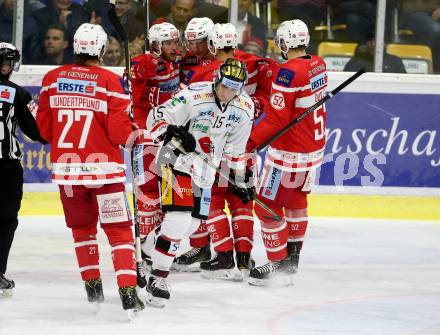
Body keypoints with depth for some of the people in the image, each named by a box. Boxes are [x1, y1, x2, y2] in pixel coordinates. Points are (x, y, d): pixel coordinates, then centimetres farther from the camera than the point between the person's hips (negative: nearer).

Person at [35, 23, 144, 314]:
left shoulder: (53, 79, 1)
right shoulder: (110, 81, -10)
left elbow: (44, 127, 7)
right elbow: (119, 130, -11)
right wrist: (134, 134, 9)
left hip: (66, 168, 3)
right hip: (104, 167, -3)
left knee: (82, 227, 22)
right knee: (119, 230, 3)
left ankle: (93, 287, 26)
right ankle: (128, 293, -8)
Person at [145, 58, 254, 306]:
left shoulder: (245, 107, -3)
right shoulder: (194, 96, -22)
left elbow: (235, 146, 12)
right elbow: (156, 118, -18)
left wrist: (240, 179, 16)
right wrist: (173, 132, -37)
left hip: (204, 169, 7)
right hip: (177, 159, -7)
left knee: (193, 223, 8)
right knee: (180, 218, -19)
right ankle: (158, 278, -14)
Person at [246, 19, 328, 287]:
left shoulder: (289, 72, -23)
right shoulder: (319, 65, 2)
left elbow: (277, 117, -24)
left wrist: (252, 142, -19)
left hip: (289, 153, -9)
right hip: (315, 145, 9)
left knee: (268, 206, 0)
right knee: (297, 199, 24)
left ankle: (279, 266, 1)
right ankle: (293, 257, 35)